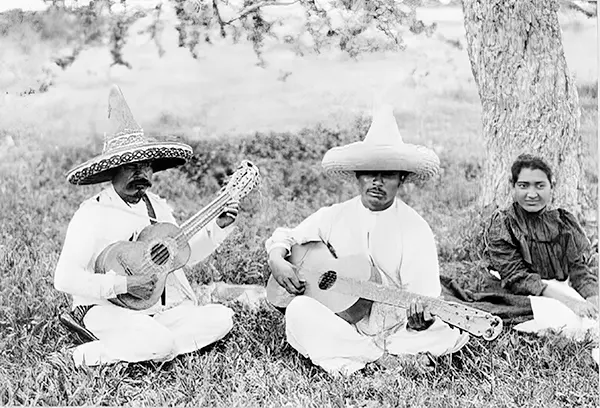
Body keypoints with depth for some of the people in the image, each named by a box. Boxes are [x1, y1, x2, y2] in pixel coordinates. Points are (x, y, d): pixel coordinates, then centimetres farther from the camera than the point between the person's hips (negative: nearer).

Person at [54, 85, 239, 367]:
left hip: (161, 307, 8)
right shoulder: (93, 214, -13)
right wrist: (125, 285, -25)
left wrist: (218, 227, 2)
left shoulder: (157, 206, 9)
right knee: (161, 345, -33)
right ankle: (91, 354, -9)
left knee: (221, 318, -11)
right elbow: (65, 279, -20)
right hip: (108, 308, -8)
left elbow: (184, 255, 16)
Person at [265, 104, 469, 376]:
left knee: (453, 329, -25)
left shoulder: (416, 230, -5)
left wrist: (418, 320, -37)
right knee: (300, 311, -28)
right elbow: (284, 236, 15)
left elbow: (425, 300, -12)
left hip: (396, 330, -1)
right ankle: (396, 357, -21)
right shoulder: (335, 216, 3)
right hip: (340, 329, 2)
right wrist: (277, 260, -9)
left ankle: (352, 360, -20)